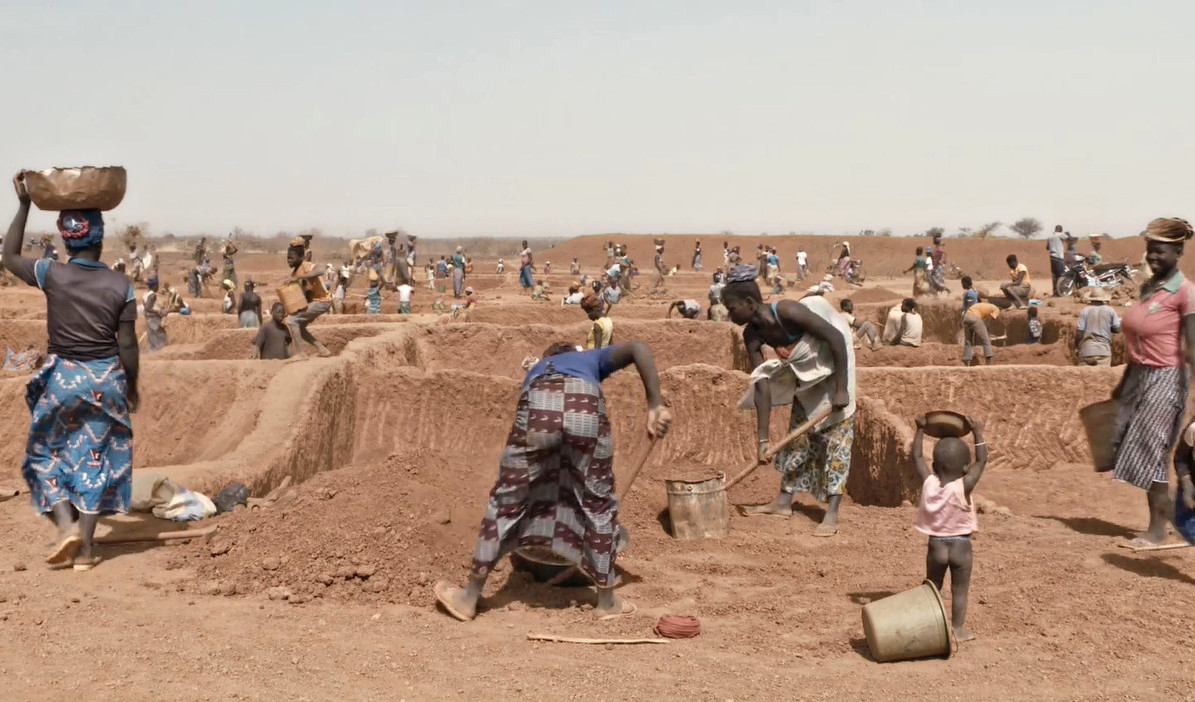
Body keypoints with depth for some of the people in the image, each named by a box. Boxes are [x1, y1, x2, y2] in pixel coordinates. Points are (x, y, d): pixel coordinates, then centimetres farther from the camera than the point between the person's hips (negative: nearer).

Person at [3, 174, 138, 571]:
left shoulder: (52, 275, -10)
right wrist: (131, 387, 8)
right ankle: (85, 547, 11)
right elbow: (127, 344, -5)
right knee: (95, 459, 9)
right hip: (106, 379, 1)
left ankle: (66, 525, -2)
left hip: (62, 377, -1)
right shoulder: (121, 285, -8)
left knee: (48, 453, 16)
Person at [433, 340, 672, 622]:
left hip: (538, 407, 1)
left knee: (507, 499, 16)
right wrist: (655, 406, 18)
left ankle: (469, 597, 28)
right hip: (586, 408, -1)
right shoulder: (593, 358, 40)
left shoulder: (537, 370, 45)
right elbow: (638, 348, 19)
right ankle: (607, 601, 31)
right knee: (598, 503, 18)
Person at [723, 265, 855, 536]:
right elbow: (762, 387, -14)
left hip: (833, 366, -7)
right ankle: (784, 502, 20)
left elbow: (837, 337, -30)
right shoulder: (752, 335, -14)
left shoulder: (788, 312, -34)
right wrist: (763, 438, -18)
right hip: (805, 376, 7)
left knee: (836, 434, -9)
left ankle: (832, 514, -11)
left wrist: (841, 389, -29)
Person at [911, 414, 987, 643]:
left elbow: (917, 457, 2)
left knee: (931, 587, 19)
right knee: (959, 590, 9)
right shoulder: (963, 487, -20)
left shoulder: (928, 483, -11)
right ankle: (958, 629, 13)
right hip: (961, 546, -3)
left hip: (935, 545, 3)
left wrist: (920, 430, 8)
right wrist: (978, 432, -11)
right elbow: (981, 460, -15)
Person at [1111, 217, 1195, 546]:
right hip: (1139, 375, 8)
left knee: (1149, 453, -3)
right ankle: (1157, 523, 22)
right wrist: (1124, 382, 22)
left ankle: (1158, 528, 9)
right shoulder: (1149, 286, 10)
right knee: (1135, 449, 10)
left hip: (1165, 379, -8)